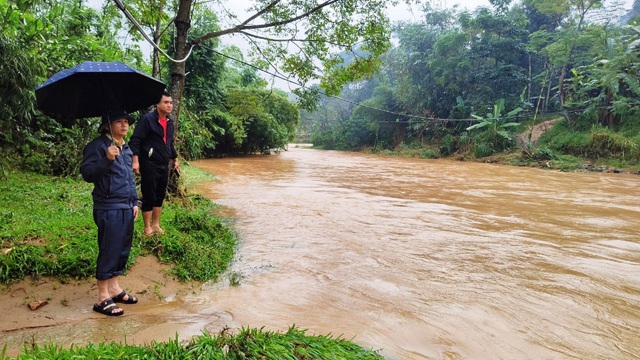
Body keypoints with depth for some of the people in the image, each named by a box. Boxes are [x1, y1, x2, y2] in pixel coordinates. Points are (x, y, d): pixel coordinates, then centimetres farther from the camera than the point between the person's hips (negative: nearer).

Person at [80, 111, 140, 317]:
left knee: (123, 249, 13)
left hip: (126, 208, 8)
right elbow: (87, 174, -16)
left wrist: (135, 202, 18)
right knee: (109, 251, -4)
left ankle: (114, 288, 27)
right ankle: (103, 298, 7)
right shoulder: (97, 146, -9)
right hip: (108, 209, -8)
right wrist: (107, 159, -28)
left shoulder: (126, 149, 16)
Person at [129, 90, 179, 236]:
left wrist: (175, 159, 25)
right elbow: (135, 140, -15)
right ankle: (147, 228, 10)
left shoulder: (170, 122, 12)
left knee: (160, 197, 13)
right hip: (149, 165, -7)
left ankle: (156, 225, 24)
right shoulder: (147, 119, -11)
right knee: (149, 197, 0)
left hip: (164, 166, 7)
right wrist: (135, 160, -23)